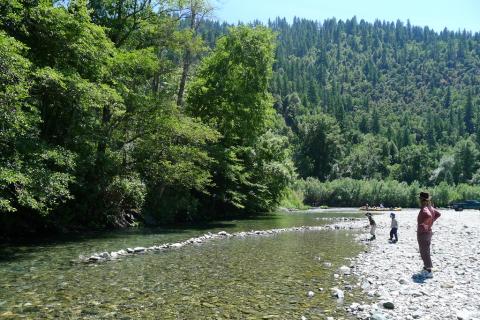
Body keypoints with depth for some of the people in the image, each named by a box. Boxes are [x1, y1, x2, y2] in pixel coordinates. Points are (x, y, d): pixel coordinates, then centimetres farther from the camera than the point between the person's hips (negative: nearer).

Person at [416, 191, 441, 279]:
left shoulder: (424, 209, -23)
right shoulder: (430, 208, 6)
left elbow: (429, 215, -43)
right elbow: (438, 214, 23)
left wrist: (424, 223, -27)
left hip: (423, 233, -10)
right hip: (428, 232, 10)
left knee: (425, 253, -2)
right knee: (424, 252, 21)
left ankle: (429, 272, 3)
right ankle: (426, 269, 32)